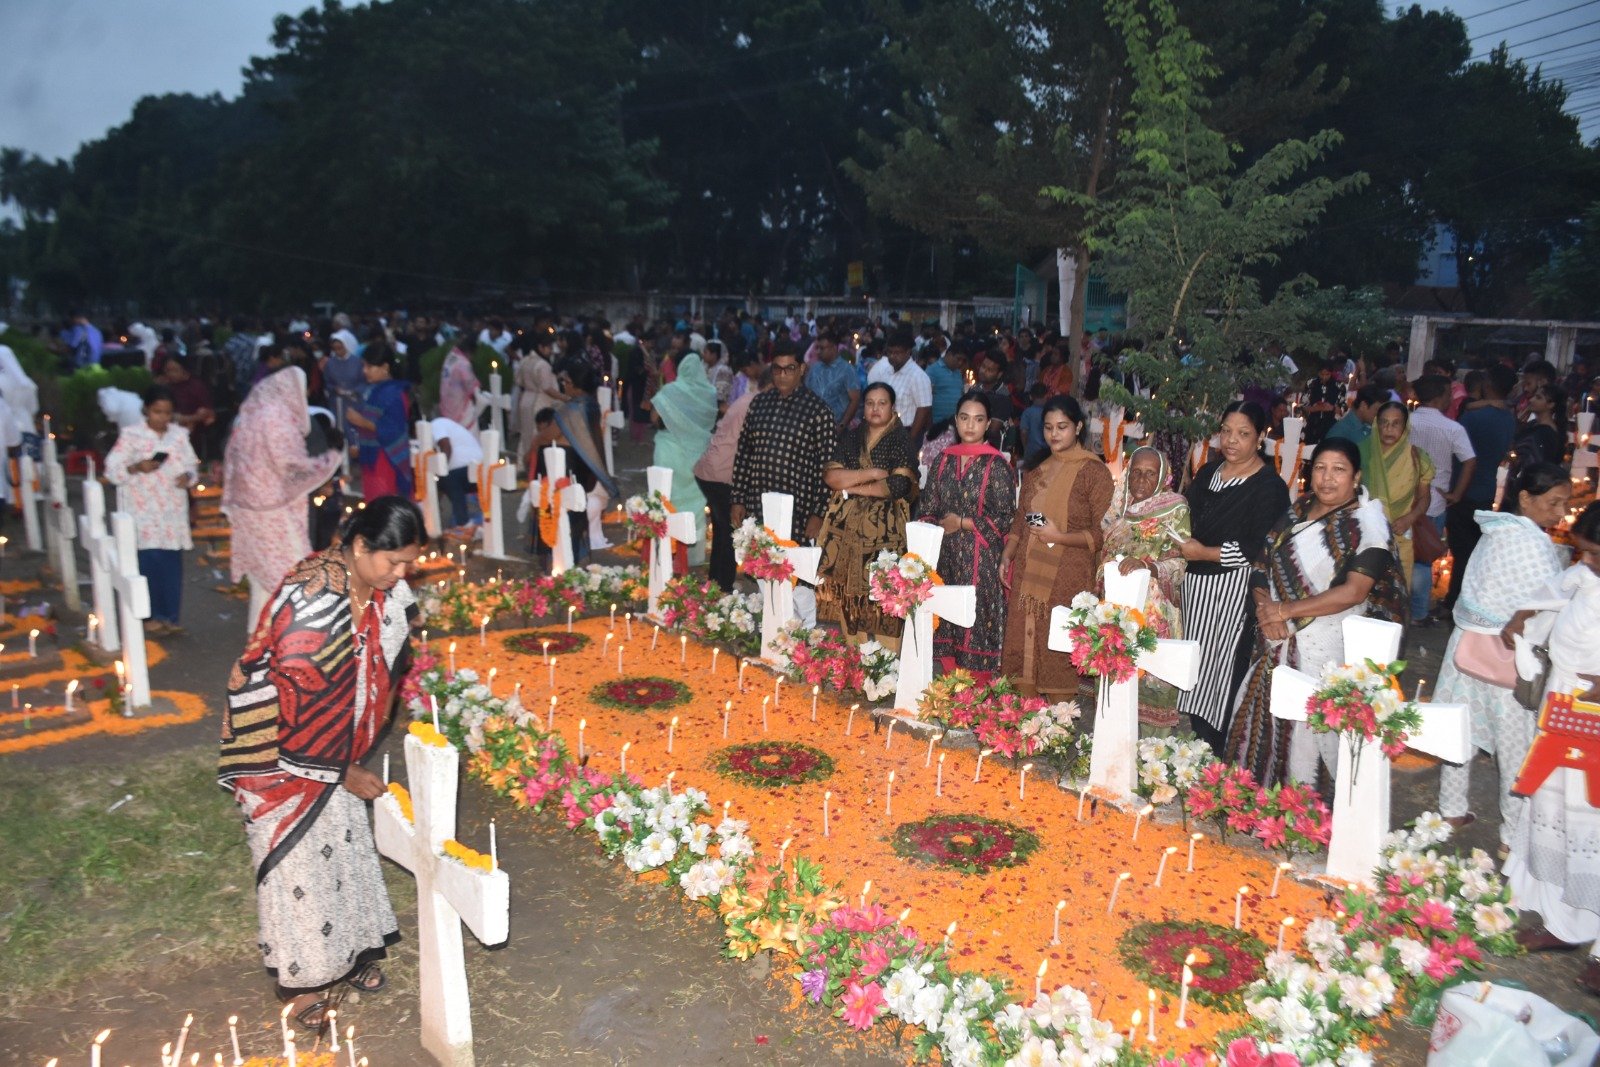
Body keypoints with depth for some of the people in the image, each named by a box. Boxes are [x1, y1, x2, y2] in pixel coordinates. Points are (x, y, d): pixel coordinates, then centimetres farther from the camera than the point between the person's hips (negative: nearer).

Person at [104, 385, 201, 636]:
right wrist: (137, 468, -22)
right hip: (143, 513, -3)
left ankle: (170, 617, 13)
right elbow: (112, 471, -5)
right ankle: (153, 616, 10)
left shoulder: (180, 434, 6)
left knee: (172, 565, 4)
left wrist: (188, 476, -9)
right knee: (148, 564, -3)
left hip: (173, 512, 3)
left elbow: (191, 465, 13)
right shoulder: (130, 435, -4)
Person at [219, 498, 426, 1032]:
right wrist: (345, 771, -17)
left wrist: (352, 758, 3)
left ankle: (348, 948, 32)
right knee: (297, 851, 4)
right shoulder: (310, 599, -32)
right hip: (279, 740, -7)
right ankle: (304, 975, 20)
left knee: (344, 838, 15)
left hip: (335, 740, 7)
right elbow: (302, 701, -27)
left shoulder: (387, 591, -8)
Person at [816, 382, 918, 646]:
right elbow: (830, 475, 1)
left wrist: (850, 485, -6)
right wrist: (872, 473, -8)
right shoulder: (850, 437, 13)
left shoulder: (901, 440, 2)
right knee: (846, 593, 2)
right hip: (845, 524, 4)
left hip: (884, 528, -3)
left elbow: (899, 485, -11)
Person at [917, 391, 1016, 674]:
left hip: (981, 559, -5)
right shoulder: (944, 460, 11)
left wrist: (962, 523, -9)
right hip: (945, 558, 5)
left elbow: (1005, 518, -8)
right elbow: (927, 509, 15)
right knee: (946, 620, 6)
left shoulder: (996, 464, -4)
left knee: (976, 627, -5)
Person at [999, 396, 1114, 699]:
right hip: (1027, 572, 6)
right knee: (1022, 645, 6)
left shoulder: (1093, 471, -6)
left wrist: (1059, 537, -18)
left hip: (1067, 577, -5)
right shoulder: (1035, 466, 13)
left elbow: (1103, 532, -8)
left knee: (1059, 652, -2)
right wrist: (1007, 556, 10)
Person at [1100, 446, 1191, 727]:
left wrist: (1145, 564, -26)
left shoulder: (1175, 509, -2)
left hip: (1152, 611, -4)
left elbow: (1180, 562, -10)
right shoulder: (1119, 506, 12)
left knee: (1146, 670, -8)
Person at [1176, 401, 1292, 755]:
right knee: (1195, 670, 10)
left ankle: (1214, 757, 9)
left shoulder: (1269, 486, -9)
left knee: (1221, 670, -1)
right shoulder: (1208, 473, 14)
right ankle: (1196, 740, 21)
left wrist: (1205, 553, -14)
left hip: (1233, 593, -7)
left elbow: (1259, 548, -17)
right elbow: (1185, 519, 22)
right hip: (1195, 583, 7)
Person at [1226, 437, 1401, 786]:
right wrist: (1264, 606, -10)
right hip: (1279, 641, 6)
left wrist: (1285, 610, -15)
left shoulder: (1367, 522, -7)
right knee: (1268, 726, 10)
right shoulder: (1298, 510, 11)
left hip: (1328, 649, -6)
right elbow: (1263, 564, 10)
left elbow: (1353, 591, -17)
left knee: (1308, 734, -2)